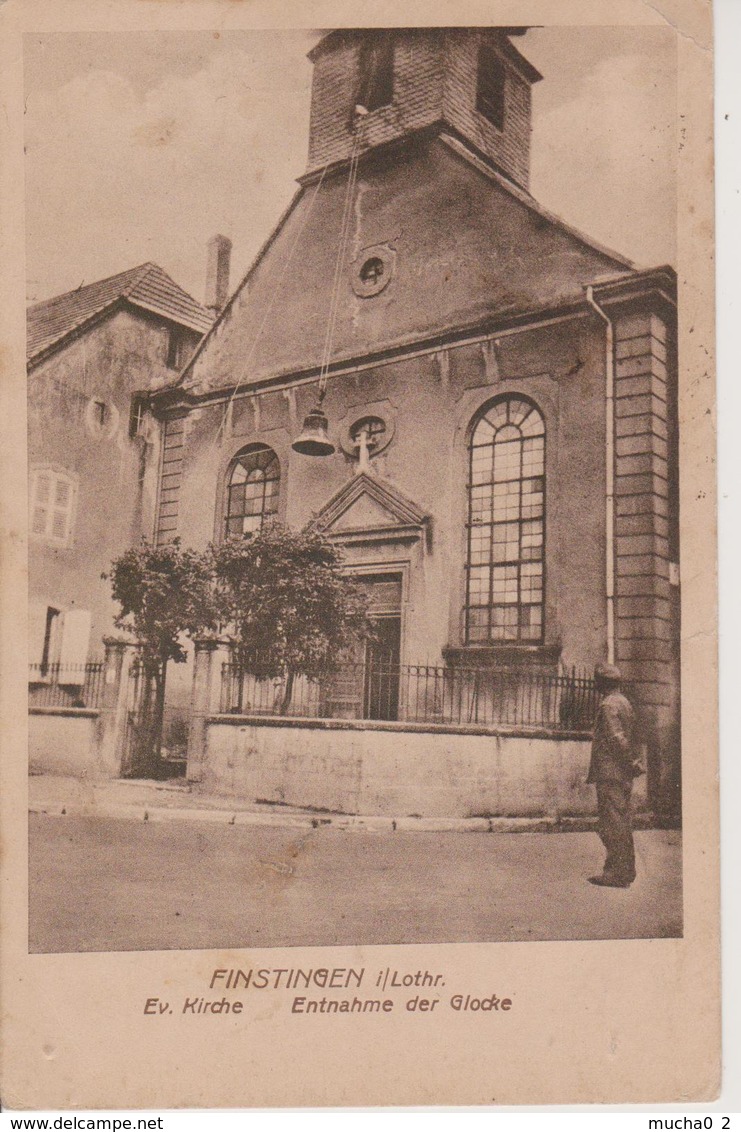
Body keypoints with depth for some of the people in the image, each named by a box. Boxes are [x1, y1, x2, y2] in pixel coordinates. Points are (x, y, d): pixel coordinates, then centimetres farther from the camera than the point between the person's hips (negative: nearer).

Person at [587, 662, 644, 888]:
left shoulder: (608, 705, -14)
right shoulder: (624, 702, 16)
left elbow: (617, 738, -22)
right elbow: (634, 736, 18)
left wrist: (633, 763, -15)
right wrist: (633, 762, 15)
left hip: (610, 774, -10)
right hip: (623, 775, 10)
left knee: (612, 825, -6)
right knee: (623, 824, 14)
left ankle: (615, 874, -4)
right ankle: (626, 871, 20)